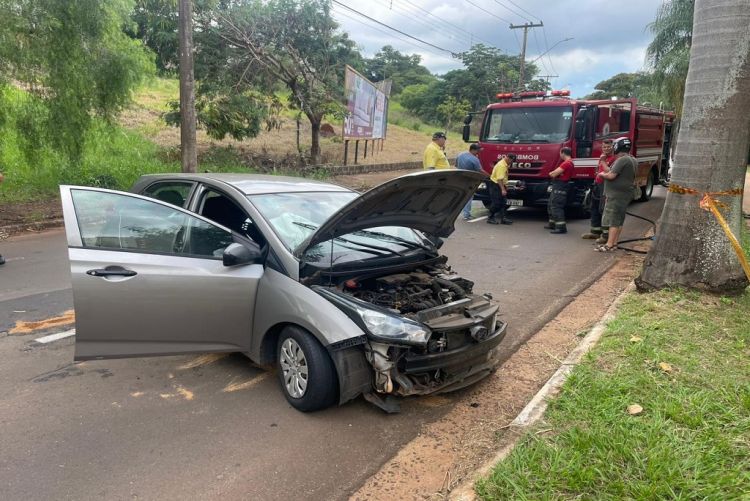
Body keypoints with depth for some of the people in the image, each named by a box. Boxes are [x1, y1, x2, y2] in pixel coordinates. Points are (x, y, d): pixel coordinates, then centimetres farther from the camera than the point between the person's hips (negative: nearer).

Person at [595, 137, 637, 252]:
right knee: (619, 220, 12)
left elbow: (611, 175, -23)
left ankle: (609, 245, -9)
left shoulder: (622, 160, -17)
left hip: (616, 195, -10)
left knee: (613, 220, -9)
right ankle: (614, 243, 16)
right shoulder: (633, 161, 15)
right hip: (625, 194, 10)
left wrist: (601, 174, -1)